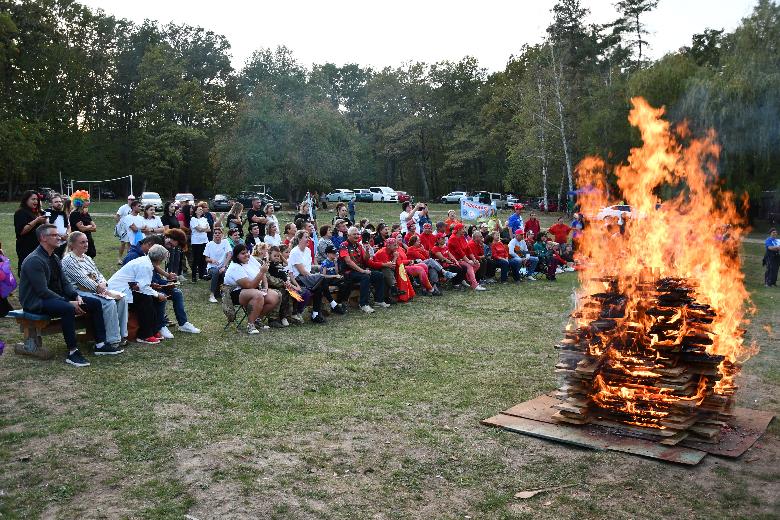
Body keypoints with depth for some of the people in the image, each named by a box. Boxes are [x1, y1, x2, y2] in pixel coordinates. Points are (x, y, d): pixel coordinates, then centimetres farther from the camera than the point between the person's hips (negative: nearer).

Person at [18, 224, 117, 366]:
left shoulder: (54, 258, 12)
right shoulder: (34, 260, -18)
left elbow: (64, 282, 13)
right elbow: (43, 291, -23)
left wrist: (76, 296, -6)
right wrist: (69, 302, -24)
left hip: (56, 297, 9)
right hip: (36, 301, -9)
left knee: (95, 303, -2)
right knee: (68, 309, -38)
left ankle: (100, 345, -1)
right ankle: (72, 353, -30)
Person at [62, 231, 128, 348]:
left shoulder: (87, 258, 19)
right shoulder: (68, 260, -9)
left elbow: (99, 274, 19)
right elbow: (83, 280, -17)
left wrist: (103, 284, -7)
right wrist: (107, 292, -21)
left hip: (98, 290, 8)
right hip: (80, 293, -8)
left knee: (121, 298, -13)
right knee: (110, 303, -29)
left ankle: (122, 334, -11)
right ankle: (113, 341, -25)